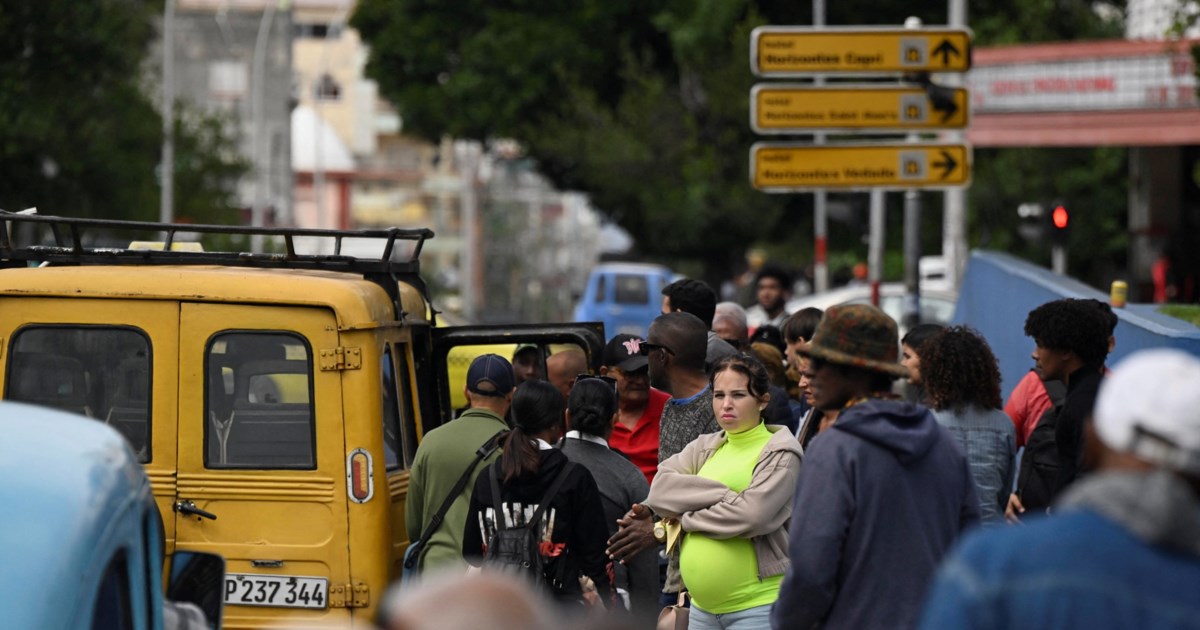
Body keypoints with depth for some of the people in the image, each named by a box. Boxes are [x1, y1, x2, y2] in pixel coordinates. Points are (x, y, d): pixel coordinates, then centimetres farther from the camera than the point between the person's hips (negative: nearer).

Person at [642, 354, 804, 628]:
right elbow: (660, 490, -3)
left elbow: (751, 515, -19)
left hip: (756, 607, -6)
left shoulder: (780, 453, -5)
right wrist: (722, 495, -14)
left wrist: (686, 518, -6)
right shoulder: (705, 447, 13)